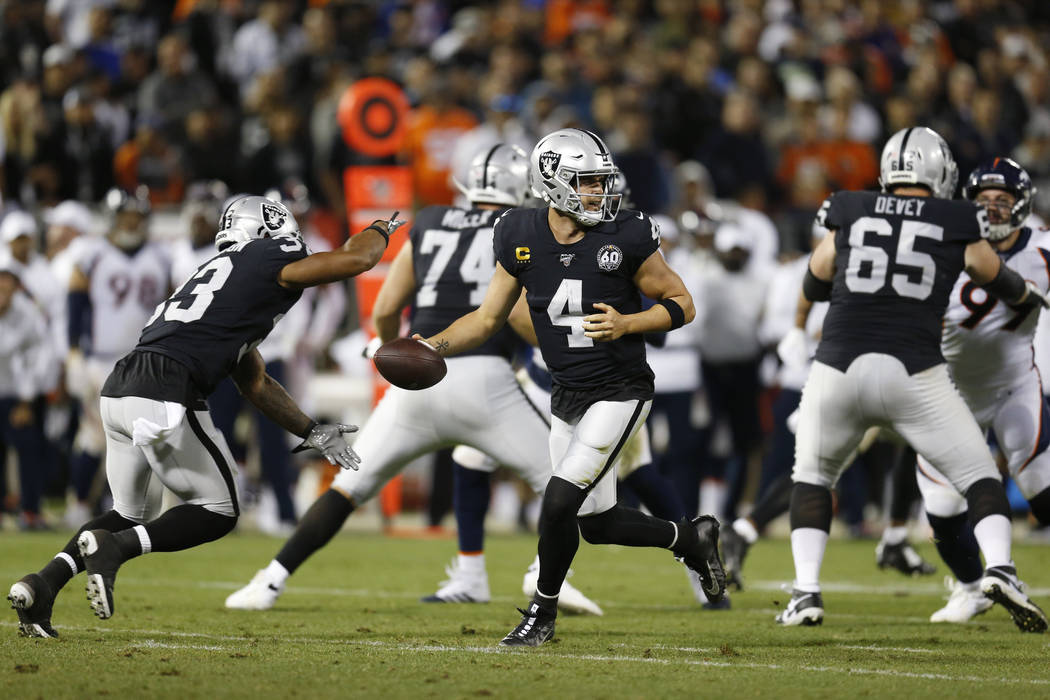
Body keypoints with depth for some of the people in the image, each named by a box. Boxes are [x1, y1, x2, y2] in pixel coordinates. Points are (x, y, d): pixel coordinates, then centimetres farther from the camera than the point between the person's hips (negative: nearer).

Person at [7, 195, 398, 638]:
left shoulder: (223, 273, 32)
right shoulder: (266, 261, 7)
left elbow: (254, 383, 37)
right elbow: (355, 259, 5)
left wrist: (311, 433, 38)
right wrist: (382, 230, 27)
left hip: (118, 392, 9)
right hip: (164, 397, -8)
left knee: (128, 515, 21)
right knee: (218, 511, 6)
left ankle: (41, 584, 2)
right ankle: (114, 548, -13)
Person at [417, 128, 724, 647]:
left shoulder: (626, 237, -14)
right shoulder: (521, 238, -4)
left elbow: (681, 305, -5)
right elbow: (488, 319, 4)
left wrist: (626, 324, -21)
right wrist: (434, 346, -12)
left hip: (619, 392, -5)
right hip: (567, 396, 5)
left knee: (561, 498, -17)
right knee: (597, 522, 11)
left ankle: (543, 611, 4)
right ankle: (691, 538, 37)